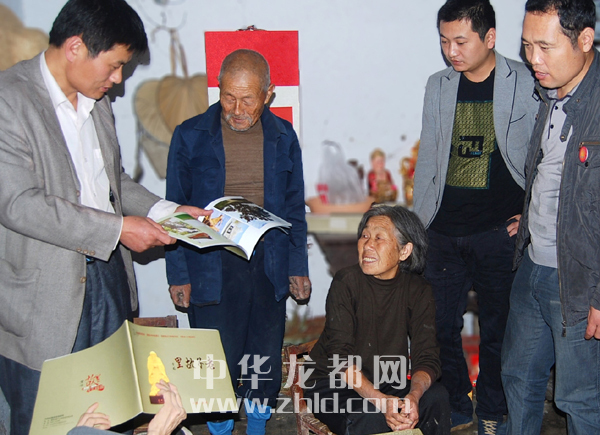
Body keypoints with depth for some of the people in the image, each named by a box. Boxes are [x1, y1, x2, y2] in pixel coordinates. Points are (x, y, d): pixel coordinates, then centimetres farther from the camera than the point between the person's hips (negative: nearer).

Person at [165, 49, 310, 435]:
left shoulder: (283, 137, 4)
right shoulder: (191, 136, -3)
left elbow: (294, 208, 11)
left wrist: (298, 266, 8)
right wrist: (179, 274, -2)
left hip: (269, 268, 3)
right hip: (211, 269, -2)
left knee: (266, 359, 12)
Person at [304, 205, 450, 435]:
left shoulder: (418, 290, -4)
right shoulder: (346, 282, -13)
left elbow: (427, 357, -11)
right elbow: (341, 357, -20)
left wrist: (413, 396, -33)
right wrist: (380, 401, -35)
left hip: (387, 386, 4)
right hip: (333, 387, -3)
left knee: (435, 396, -24)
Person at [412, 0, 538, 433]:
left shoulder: (526, 85, -4)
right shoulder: (439, 85, 8)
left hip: (499, 232, -3)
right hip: (445, 231, 4)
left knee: (497, 329, 9)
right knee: (441, 325, 9)